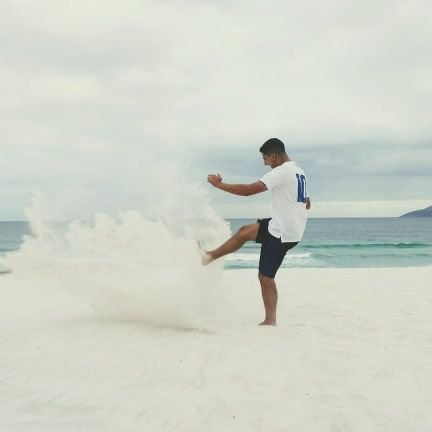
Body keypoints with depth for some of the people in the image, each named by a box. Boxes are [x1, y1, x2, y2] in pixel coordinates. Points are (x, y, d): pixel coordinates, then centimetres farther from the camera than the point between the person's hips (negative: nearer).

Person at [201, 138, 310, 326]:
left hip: (282, 233, -9)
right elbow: (307, 204, 24)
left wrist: (219, 184, -11)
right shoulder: (299, 172, 13)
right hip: (293, 229, 9)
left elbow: (247, 190, -21)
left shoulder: (281, 172, -17)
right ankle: (210, 256, 28)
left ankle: (270, 321, 7)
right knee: (244, 232, 18)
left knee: (265, 277, 0)